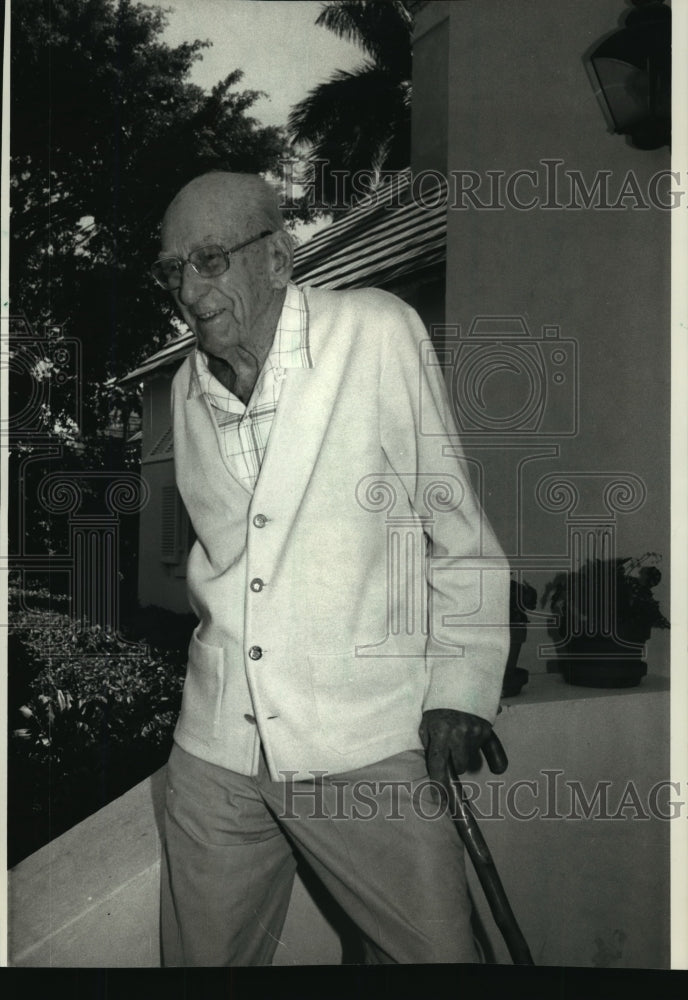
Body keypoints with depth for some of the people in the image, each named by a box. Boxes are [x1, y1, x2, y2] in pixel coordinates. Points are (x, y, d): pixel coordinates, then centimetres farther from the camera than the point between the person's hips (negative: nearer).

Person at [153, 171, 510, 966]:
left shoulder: (377, 331, -6)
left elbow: (454, 520, -3)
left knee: (434, 950, 3)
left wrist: (461, 684, -5)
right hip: (214, 750, 5)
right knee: (203, 955, 17)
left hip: (365, 745, -4)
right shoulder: (184, 391, 9)